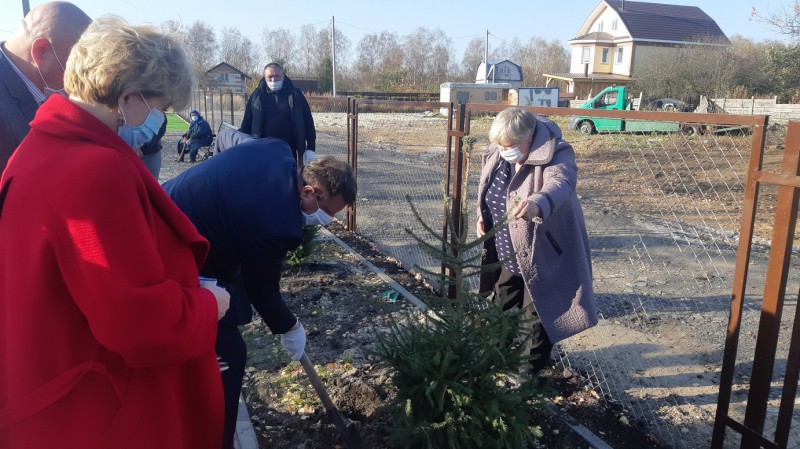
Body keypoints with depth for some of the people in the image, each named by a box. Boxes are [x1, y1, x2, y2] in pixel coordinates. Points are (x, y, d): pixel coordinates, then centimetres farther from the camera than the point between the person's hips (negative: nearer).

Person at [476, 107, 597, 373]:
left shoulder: (556, 155, -24)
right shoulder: (497, 153, -4)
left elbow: (559, 184, -46)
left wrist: (537, 203, -67)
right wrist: (483, 215, 1)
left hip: (542, 254, -6)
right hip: (507, 253, 7)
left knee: (538, 315, 8)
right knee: (502, 307, 22)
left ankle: (534, 368, 29)